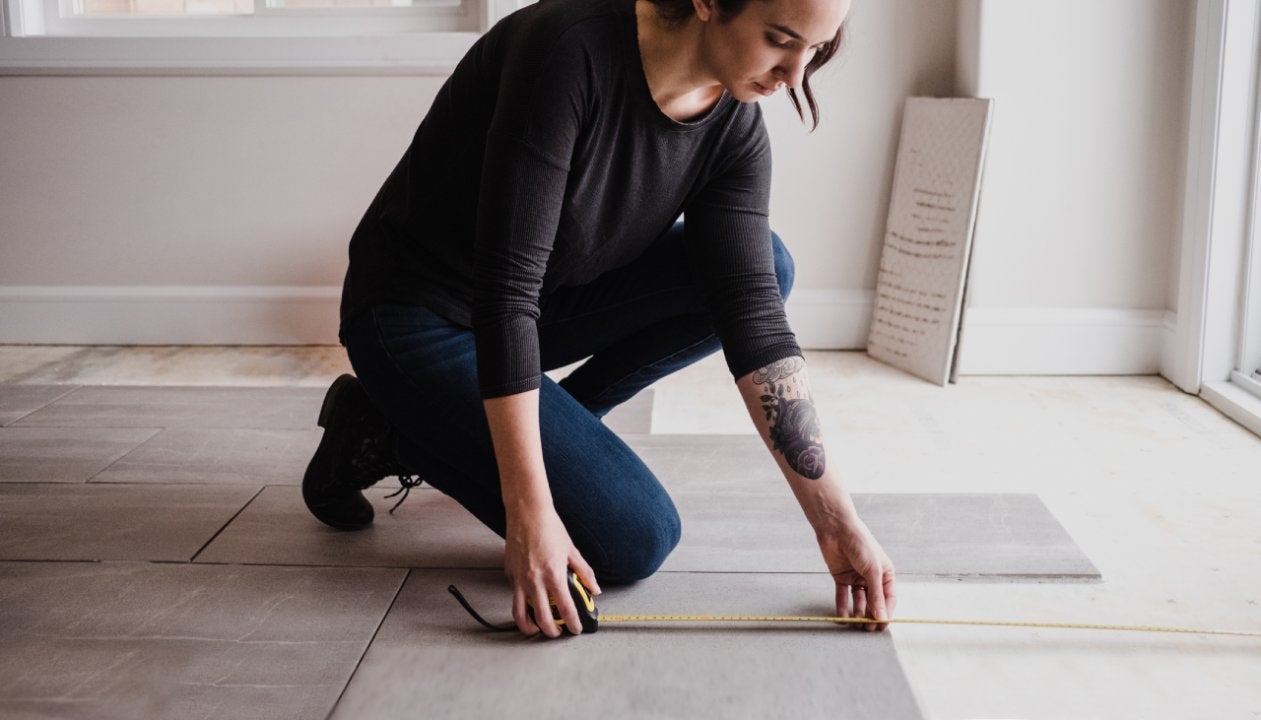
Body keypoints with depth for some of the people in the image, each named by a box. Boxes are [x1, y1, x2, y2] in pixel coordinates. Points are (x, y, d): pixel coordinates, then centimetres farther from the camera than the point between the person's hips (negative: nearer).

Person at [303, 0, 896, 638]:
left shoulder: (735, 129, -10)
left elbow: (754, 317, -13)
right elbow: (506, 285, -32)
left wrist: (837, 520, -19)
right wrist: (530, 511, -33)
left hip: (541, 304, 7)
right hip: (418, 321, -7)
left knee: (762, 266, -10)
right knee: (634, 537, -15)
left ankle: (555, 426, 3)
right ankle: (391, 435, 2)